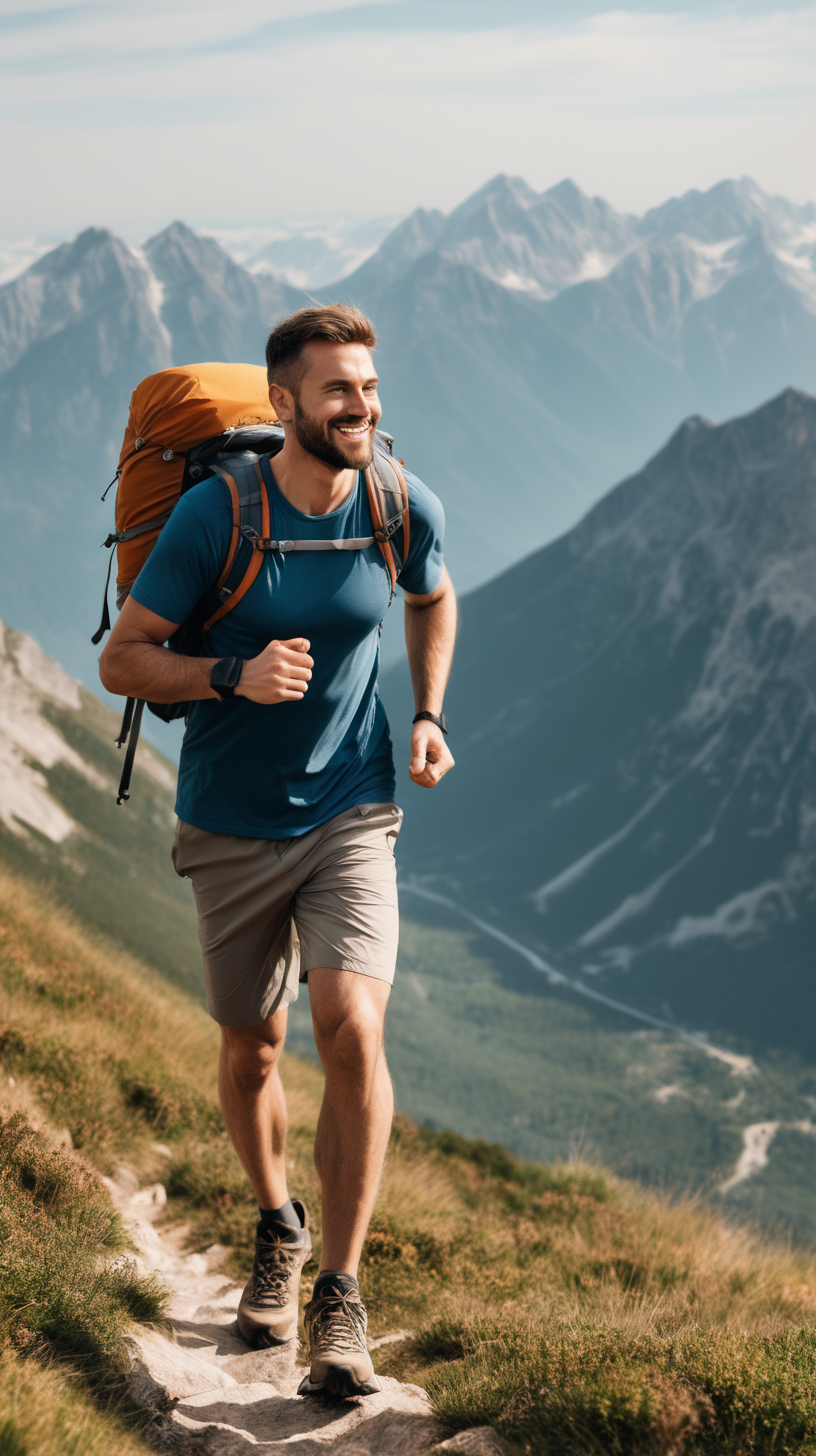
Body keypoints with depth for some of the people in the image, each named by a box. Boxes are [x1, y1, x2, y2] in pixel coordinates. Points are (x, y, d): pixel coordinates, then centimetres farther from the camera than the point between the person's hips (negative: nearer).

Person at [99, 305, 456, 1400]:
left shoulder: (405, 508, -7)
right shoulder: (215, 514, -16)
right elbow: (121, 660, -10)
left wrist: (428, 717, 5)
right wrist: (233, 676, -27)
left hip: (352, 814, 0)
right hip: (232, 826, 0)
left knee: (352, 1025, -19)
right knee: (251, 1048, 13)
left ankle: (339, 1294, -7)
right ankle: (278, 1228, 42)